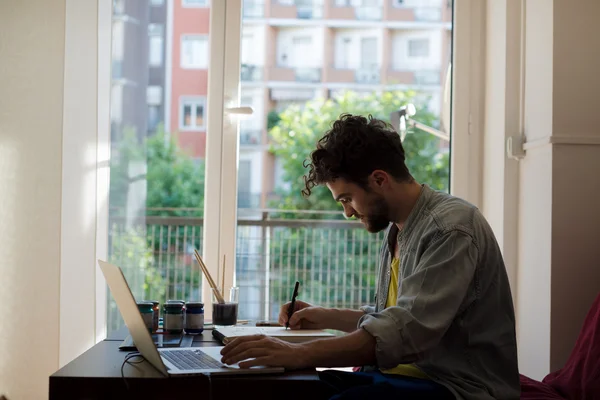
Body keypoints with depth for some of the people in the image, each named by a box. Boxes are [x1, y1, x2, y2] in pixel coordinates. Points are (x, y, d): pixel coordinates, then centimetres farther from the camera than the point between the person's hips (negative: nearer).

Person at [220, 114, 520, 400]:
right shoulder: (397, 230, 14)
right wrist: (326, 318, 18)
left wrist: (300, 354, -30)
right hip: (410, 373, 9)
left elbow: (407, 330, -27)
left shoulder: (450, 228, -16)